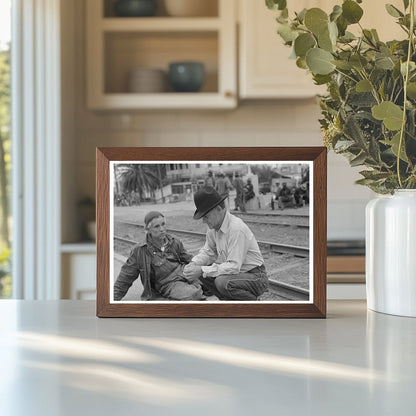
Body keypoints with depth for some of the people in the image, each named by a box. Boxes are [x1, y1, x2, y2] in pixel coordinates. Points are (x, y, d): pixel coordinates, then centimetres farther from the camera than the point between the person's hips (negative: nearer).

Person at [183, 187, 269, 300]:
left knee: (223, 282, -32)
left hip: (256, 277, -8)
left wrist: (203, 270, -29)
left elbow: (234, 266, -29)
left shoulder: (237, 228, -26)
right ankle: (231, 301, 10)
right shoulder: (214, 228, 1)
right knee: (201, 274, -3)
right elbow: (208, 252, 14)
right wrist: (194, 264, -7)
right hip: (237, 273, 8)